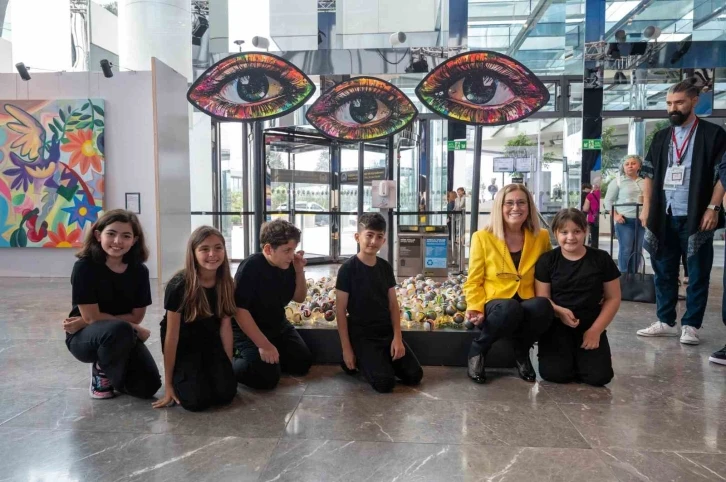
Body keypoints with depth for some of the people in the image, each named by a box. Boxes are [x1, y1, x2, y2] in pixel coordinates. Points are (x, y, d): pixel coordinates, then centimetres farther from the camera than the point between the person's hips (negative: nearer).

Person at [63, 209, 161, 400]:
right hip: (84, 337, -4)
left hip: (124, 339, 4)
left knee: (148, 386, -13)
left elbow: (136, 316, -7)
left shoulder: (139, 271, -8)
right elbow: (92, 316, -18)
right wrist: (138, 330, -14)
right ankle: (101, 372, -4)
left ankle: (113, 372, 20)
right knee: (119, 329, -37)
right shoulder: (85, 267, -18)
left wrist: (84, 323, -15)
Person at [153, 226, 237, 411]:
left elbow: (225, 327, -4)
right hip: (183, 345, -3)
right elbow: (172, 335, -18)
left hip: (211, 343, 4)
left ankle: (206, 374, 17)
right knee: (197, 400, -21)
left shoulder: (227, 285, -10)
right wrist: (168, 383, -13)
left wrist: (228, 366, -3)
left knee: (226, 393, -15)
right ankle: (180, 378, 13)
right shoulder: (179, 286, -23)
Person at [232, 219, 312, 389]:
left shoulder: (287, 266, -6)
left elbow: (299, 298, 7)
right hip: (248, 329, -7)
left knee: (303, 363, 7)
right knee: (268, 377, -22)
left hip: (278, 326, 8)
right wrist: (264, 344, -26)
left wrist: (300, 271, -12)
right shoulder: (250, 267, -26)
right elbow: (239, 310, -27)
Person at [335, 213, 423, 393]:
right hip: (361, 334, -5)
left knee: (414, 375, -1)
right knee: (385, 383, -17)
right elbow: (340, 310, -11)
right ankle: (359, 361, 10)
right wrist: (346, 348, -12)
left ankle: (381, 360, 20)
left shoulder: (385, 267, 3)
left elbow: (393, 305, 6)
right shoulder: (348, 268, -14)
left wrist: (397, 337, -5)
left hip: (387, 331, 6)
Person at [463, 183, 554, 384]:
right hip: (495, 306, -2)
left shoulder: (541, 237, 7)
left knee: (542, 306, -33)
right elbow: (474, 281, 1)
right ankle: (478, 349, -7)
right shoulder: (482, 237, -1)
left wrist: (547, 301, -3)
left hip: (527, 307, 2)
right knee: (510, 308, -37)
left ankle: (522, 352, -1)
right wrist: (476, 308, -16)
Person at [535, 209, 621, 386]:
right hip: (556, 326, -1)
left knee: (599, 376, -15)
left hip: (591, 327, 1)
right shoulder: (547, 260, -2)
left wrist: (596, 330, -6)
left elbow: (613, 298, 3)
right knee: (555, 373, -19)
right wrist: (560, 311, -24)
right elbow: (542, 298, -2)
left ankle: (579, 356, 18)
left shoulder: (601, 259, -1)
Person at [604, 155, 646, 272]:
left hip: (641, 220, 4)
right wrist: (615, 215, -12)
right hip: (624, 220, -4)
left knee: (638, 249, 8)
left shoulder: (644, 182, 10)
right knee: (626, 249, -6)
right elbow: (608, 200, -2)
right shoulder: (617, 181, -1)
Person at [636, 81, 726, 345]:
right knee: (663, 272, 8)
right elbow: (649, 174, 14)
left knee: (697, 274, 3)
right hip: (664, 217, 4)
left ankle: (690, 325, 12)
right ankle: (665, 322, 18)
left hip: (696, 217, -4)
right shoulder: (660, 137, 13)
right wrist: (646, 208, 6)